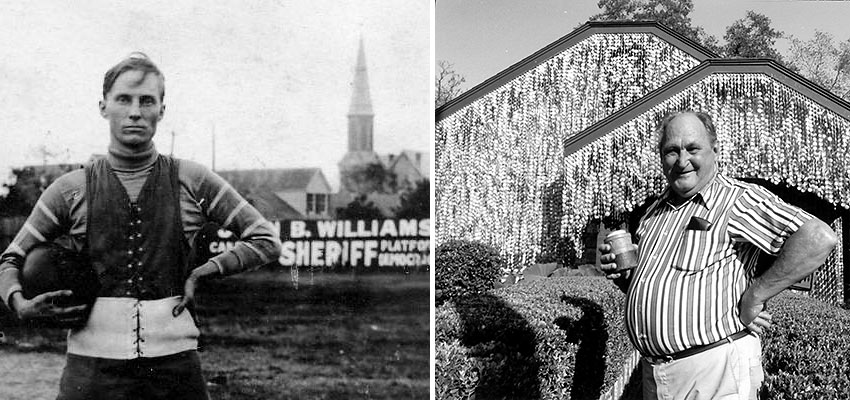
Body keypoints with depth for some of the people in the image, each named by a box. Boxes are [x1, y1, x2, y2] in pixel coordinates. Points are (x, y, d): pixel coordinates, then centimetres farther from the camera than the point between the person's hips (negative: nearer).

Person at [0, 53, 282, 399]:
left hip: (176, 364, 0)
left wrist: (204, 271, -2)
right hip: (93, 367, 0)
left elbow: (267, 240, 9)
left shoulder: (193, 182, 4)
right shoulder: (70, 190, 5)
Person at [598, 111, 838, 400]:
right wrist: (623, 274, 3)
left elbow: (819, 238, -23)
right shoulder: (653, 212, 13)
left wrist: (754, 296, -20)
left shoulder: (739, 200, -10)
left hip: (715, 367, -7)